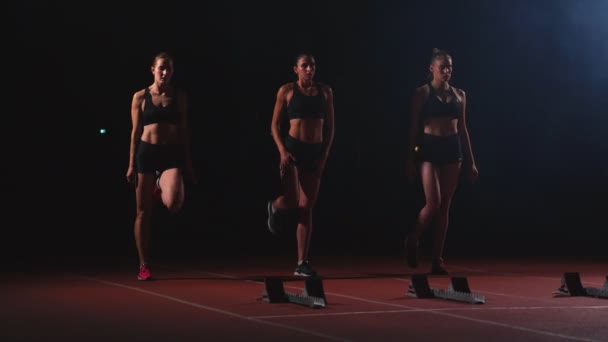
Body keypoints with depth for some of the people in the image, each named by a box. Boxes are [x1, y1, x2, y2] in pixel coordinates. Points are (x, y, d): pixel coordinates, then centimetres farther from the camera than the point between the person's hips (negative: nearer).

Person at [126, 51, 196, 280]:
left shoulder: (180, 96, 7)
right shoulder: (141, 97, 4)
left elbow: (184, 132, 10)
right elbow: (135, 132, 4)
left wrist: (188, 164, 7)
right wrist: (131, 165, 0)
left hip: (172, 153, 0)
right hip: (147, 153, 0)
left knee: (173, 204, -24)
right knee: (143, 212, 2)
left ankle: (161, 187, 15)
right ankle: (143, 266, 12)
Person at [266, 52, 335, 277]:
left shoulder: (325, 92, 10)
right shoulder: (287, 91, 1)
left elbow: (330, 128, 11)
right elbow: (275, 126, 1)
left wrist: (325, 155, -1)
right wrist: (282, 152, -13)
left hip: (315, 152, 3)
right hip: (293, 148, -3)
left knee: (306, 208, 3)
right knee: (291, 202, -15)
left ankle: (302, 263, 6)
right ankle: (274, 207, 24)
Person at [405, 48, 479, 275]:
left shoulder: (459, 95, 12)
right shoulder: (422, 93, 0)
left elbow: (462, 129, 15)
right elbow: (414, 127, 0)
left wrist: (470, 162, 12)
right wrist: (410, 160, -5)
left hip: (452, 150, 4)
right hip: (429, 149, -4)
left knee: (444, 206, 3)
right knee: (433, 203, -14)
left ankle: (437, 259, 7)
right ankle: (413, 240, 14)